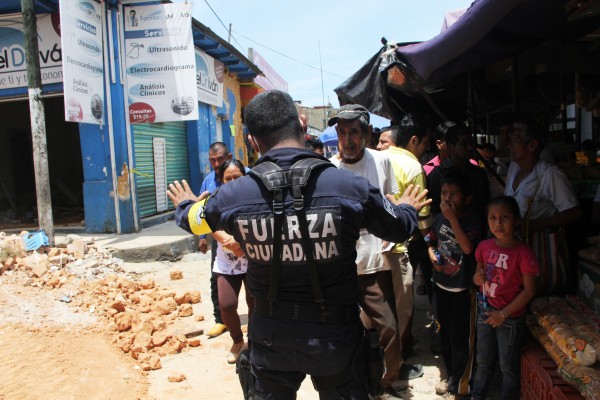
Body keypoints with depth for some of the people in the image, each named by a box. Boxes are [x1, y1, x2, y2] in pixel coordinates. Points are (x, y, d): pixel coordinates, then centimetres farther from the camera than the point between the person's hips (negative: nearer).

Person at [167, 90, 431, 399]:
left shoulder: (232, 195, -14)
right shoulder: (349, 186, -18)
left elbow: (193, 220, 10)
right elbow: (399, 227, 1)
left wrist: (185, 205, 35)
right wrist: (407, 208, 25)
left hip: (271, 338, 2)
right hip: (335, 335, -1)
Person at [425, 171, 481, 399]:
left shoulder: (472, 219, -14)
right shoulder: (439, 218, 0)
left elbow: (467, 247, -30)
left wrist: (453, 218, -30)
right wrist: (432, 255, -4)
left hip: (462, 288, -6)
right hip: (441, 284, 6)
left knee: (460, 338, 4)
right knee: (444, 334, 18)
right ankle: (450, 376, 37)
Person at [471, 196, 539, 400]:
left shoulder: (523, 253, -19)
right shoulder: (484, 247, -4)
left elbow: (529, 290, -15)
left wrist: (503, 314, -17)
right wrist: (477, 278, -13)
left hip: (510, 317, -5)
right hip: (485, 311, 5)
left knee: (508, 365, 13)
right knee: (483, 360, 21)